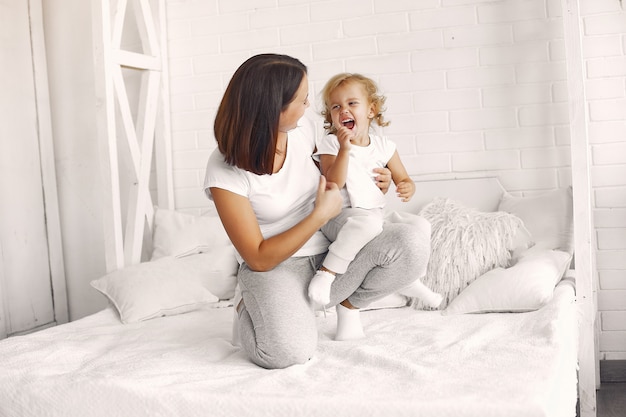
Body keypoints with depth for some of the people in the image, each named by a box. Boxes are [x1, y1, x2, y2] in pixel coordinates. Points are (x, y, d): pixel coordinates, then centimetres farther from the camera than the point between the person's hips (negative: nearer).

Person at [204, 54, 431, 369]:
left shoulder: (301, 130, -3)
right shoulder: (224, 172, -19)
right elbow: (259, 259, -18)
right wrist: (321, 214, -21)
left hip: (330, 255, 5)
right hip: (274, 269, -4)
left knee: (413, 244, -22)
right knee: (289, 350, -35)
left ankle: (350, 301, 6)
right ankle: (248, 311, 3)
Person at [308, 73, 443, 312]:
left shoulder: (384, 146, 6)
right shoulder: (330, 144, -6)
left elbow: (403, 179, 10)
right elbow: (333, 184, -18)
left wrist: (407, 188, -13)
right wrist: (344, 148, -28)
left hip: (375, 216, 6)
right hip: (338, 217, -6)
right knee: (367, 221, -36)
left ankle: (409, 282, 31)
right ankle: (327, 272, -27)